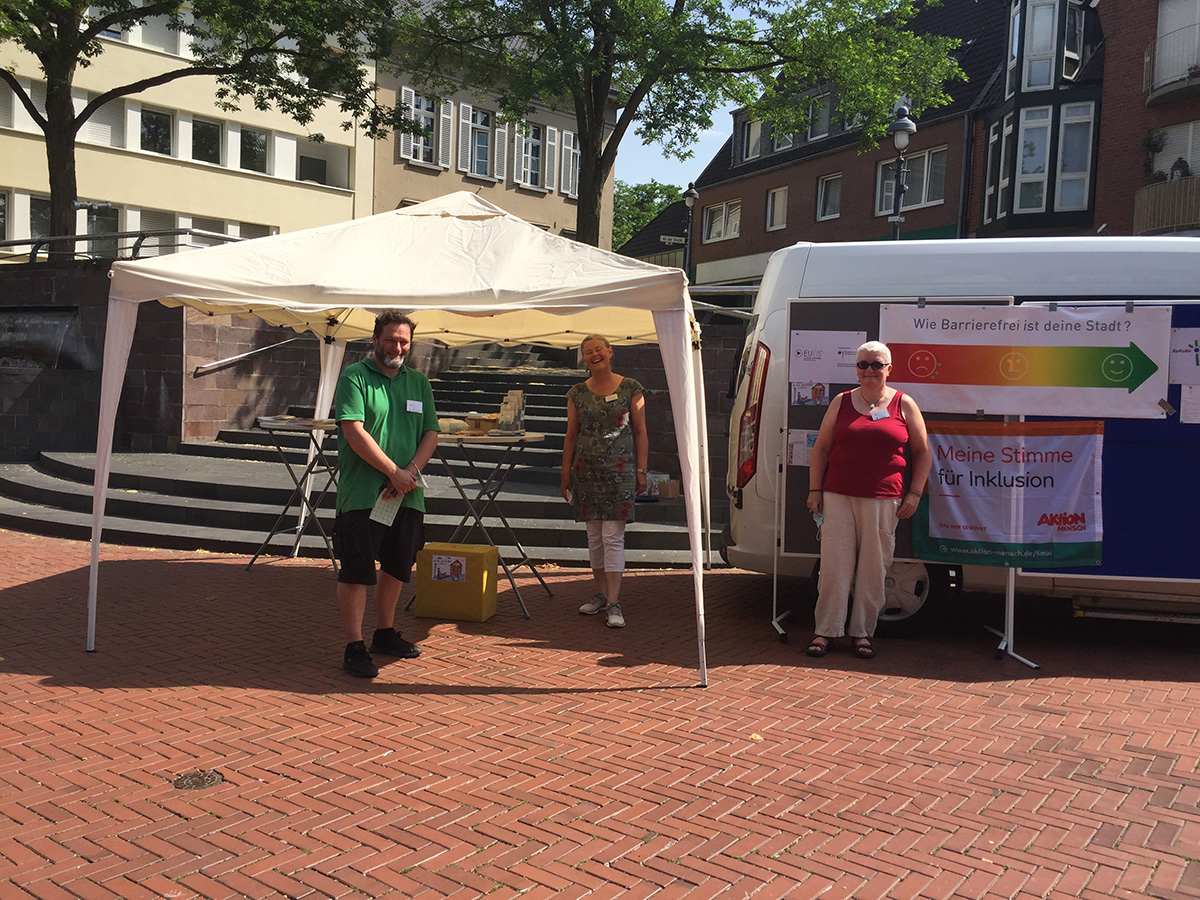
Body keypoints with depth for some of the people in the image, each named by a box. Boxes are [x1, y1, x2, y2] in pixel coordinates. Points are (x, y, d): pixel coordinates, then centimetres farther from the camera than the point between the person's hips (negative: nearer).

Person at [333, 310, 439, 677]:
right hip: (362, 493, -6)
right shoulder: (354, 377, -4)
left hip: (407, 495, 6)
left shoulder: (418, 383, 13)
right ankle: (354, 647, 2)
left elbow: (430, 434, 9)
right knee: (356, 571, -5)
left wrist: (411, 471, -9)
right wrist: (395, 472, -16)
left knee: (397, 567, 15)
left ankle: (385, 634, 31)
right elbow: (355, 433, -13)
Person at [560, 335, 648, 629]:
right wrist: (565, 474, 10)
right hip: (587, 471, 3)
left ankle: (613, 603, -6)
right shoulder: (577, 393, 9)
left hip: (620, 470, -3)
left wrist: (641, 470, -2)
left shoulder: (630, 389, 1)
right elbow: (571, 436, 12)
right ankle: (600, 593, 22)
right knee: (594, 535, 9)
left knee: (613, 536, -8)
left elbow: (640, 432, 3)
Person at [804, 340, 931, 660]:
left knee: (873, 567, 3)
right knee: (834, 564, 0)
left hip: (883, 500, -1)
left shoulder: (904, 405, 7)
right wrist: (815, 490, 4)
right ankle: (825, 631, 8)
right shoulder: (842, 402, 10)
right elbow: (821, 448, 11)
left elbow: (922, 453, 10)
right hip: (838, 496, 1)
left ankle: (863, 633, 14)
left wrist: (914, 493, 2)